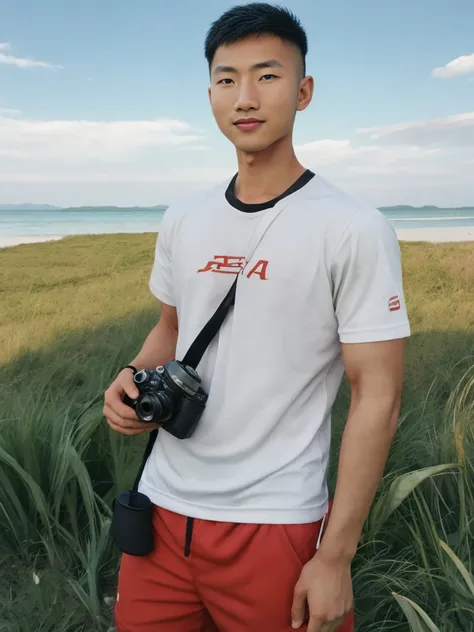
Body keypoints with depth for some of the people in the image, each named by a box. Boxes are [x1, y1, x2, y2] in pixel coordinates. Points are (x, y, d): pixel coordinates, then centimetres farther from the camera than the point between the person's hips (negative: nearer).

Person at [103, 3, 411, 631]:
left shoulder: (355, 230, -12)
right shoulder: (183, 221, 5)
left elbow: (377, 398, -13)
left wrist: (335, 557, -13)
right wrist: (133, 377, -3)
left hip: (274, 525, -4)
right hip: (163, 510, 5)